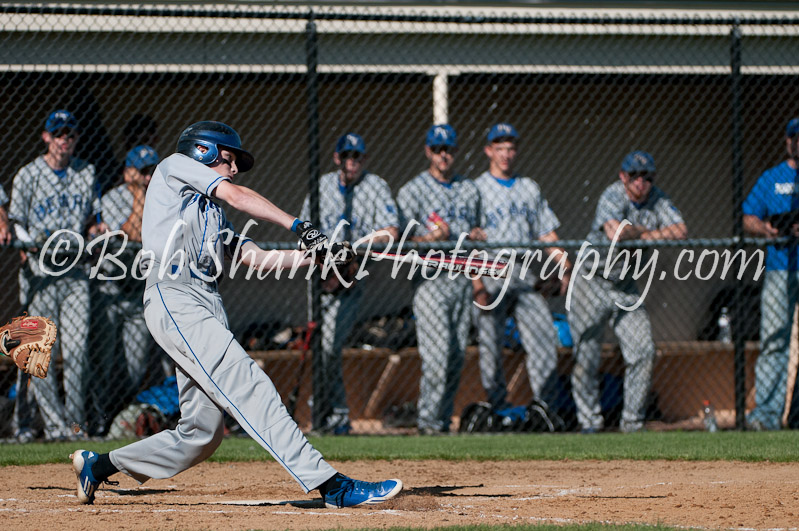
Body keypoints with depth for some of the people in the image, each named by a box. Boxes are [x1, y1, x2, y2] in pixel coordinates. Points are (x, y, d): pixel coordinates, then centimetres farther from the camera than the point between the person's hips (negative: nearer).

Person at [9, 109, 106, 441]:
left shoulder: (86, 173, 11)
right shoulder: (28, 176, 0)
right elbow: (15, 224, 0)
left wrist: (95, 228, -2)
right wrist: (29, 244, -18)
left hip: (75, 270, 3)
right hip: (41, 269, -3)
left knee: (77, 350, 0)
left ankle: (75, 422, 6)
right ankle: (54, 424, -4)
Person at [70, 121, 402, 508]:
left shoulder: (212, 214, 32)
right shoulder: (175, 165, 12)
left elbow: (256, 256, 21)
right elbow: (236, 196, -1)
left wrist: (316, 255, 7)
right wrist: (299, 227, -6)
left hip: (208, 306, 9)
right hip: (174, 298, -9)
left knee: (202, 432, 3)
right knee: (251, 388, -20)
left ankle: (99, 465, 20)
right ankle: (331, 486, -32)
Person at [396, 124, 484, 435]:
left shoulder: (469, 190, 17)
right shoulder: (412, 190, 1)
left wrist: (477, 235, 3)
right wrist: (430, 239, -22)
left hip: (463, 278, 5)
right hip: (430, 280, -5)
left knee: (457, 356, 4)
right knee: (437, 353, -14)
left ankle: (444, 419, 11)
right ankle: (428, 421, -9)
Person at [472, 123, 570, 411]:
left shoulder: (530, 188, 18)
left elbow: (548, 234, 18)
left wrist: (563, 270, 4)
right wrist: (477, 285, -15)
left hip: (528, 281, 4)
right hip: (492, 281, -4)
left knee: (544, 341, -6)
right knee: (490, 347, -4)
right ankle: (498, 410, 3)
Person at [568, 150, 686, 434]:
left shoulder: (657, 199, 0)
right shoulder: (613, 196, -18)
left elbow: (680, 231, -11)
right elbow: (615, 232, -35)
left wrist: (644, 236, -21)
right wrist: (641, 230, -16)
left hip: (626, 286, 5)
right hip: (592, 281, -5)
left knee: (643, 351, -2)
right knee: (586, 354, -5)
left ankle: (633, 421, 8)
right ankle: (589, 421, 6)